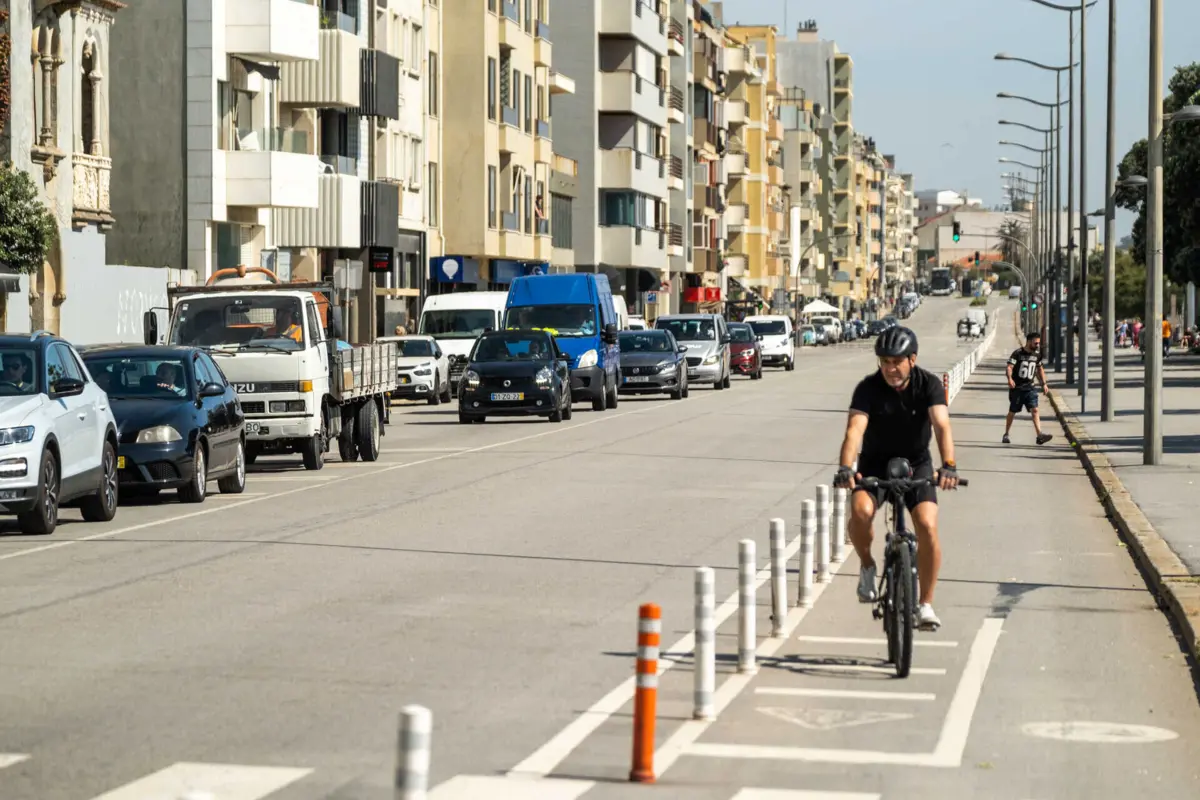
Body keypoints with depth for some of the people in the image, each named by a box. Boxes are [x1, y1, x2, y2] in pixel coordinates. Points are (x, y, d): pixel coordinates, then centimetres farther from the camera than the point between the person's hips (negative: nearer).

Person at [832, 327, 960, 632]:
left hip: (916, 464, 1)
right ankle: (867, 566, -1)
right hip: (875, 464, -1)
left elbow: (942, 425, -30)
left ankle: (926, 604, -4)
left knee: (927, 526, -19)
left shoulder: (929, 384, -16)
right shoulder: (869, 387, -18)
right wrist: (846, 468, -50)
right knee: (861, 510, -31)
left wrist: (949, 465, -48)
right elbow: (855, 429, -32)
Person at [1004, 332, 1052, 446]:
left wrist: (1044, 383, 18)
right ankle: (1006, 435, 23)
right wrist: (1010, 379, -37)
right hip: (1016, 388, -4)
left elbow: (1040, 369, 24)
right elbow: (1009, 367, -19)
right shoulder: (1018, 353, -9)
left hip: (1030, 388, 4)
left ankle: (1039, 435, -22)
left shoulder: (1037, 355, 8)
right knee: (1012, 412, 7)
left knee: (1034, 410, -12)